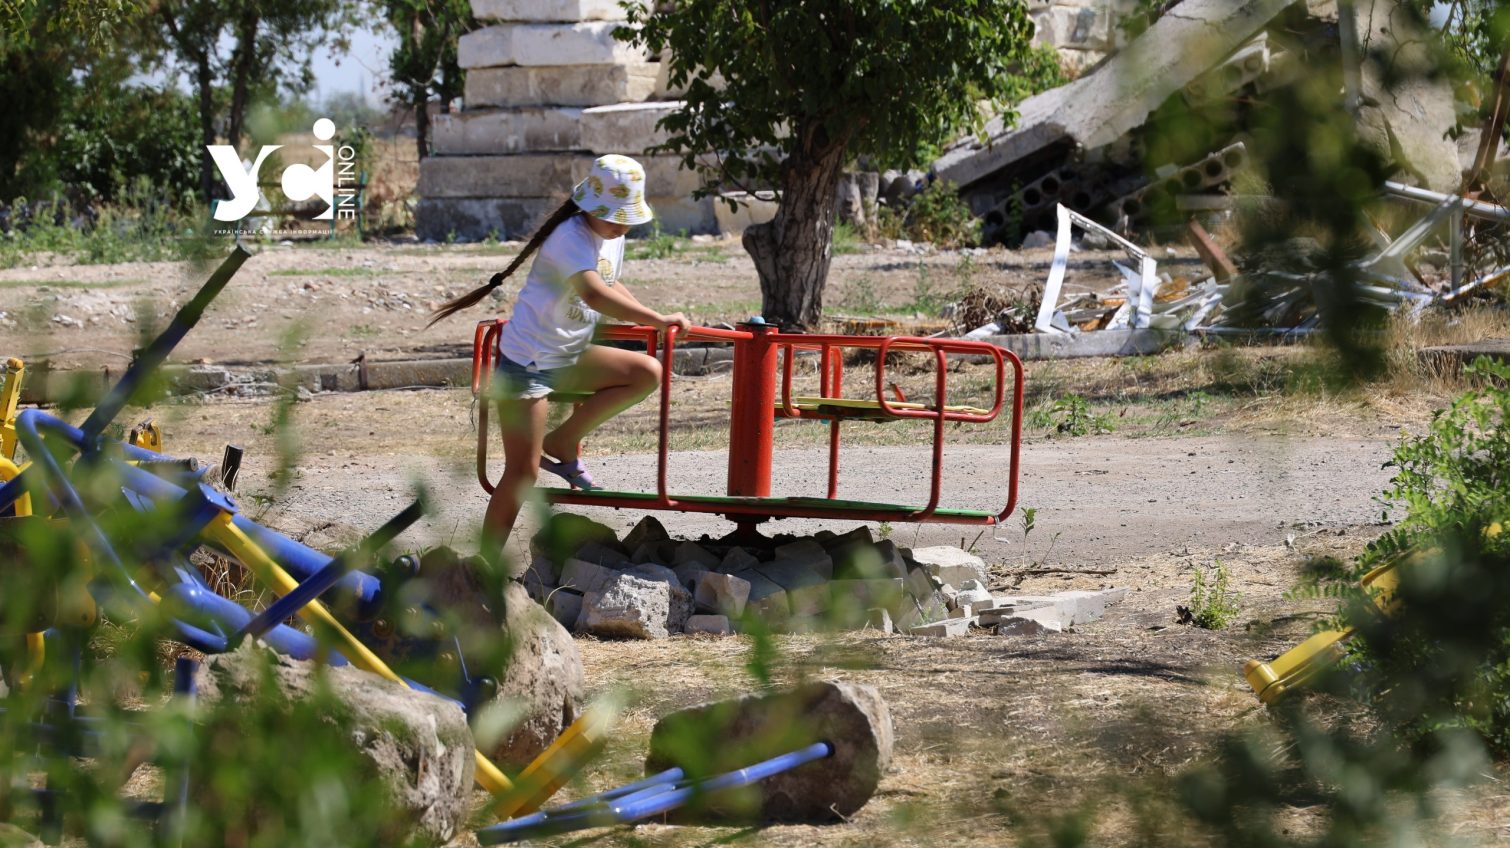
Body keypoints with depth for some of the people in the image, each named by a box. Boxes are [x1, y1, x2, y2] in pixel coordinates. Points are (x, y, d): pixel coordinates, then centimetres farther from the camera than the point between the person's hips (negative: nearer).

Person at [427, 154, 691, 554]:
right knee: (524, 471, -10)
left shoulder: (613, 237, 6)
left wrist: (647, 321, 9)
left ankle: (561, 444, 3)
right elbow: (594, 293, -40)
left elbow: (613, 287, 26)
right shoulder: (571, 237, -23)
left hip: (568, 357, 9)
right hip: (528, 360, -9)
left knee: (647, 373, -7)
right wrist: (658, 319, -39)